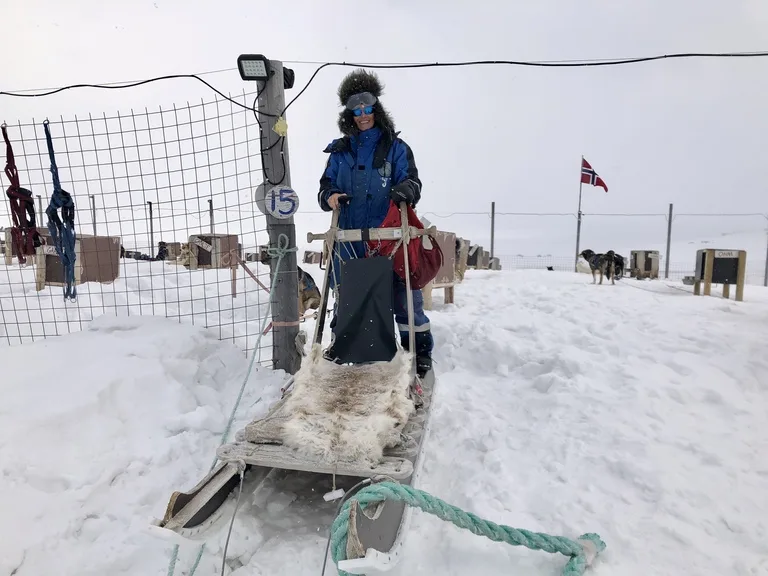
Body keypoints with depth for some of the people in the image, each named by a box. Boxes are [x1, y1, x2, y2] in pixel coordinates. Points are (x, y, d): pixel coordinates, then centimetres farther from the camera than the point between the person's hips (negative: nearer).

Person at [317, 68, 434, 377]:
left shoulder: (396, 147, 6)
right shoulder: (340, 151, 14)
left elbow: (411, 180, 0)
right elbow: (326, 184, 15)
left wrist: (405, 190, -24)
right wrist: (330, 197, -9)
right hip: (350, 238, 3)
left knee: (402, 292, -3)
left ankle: (419, 348, 11)